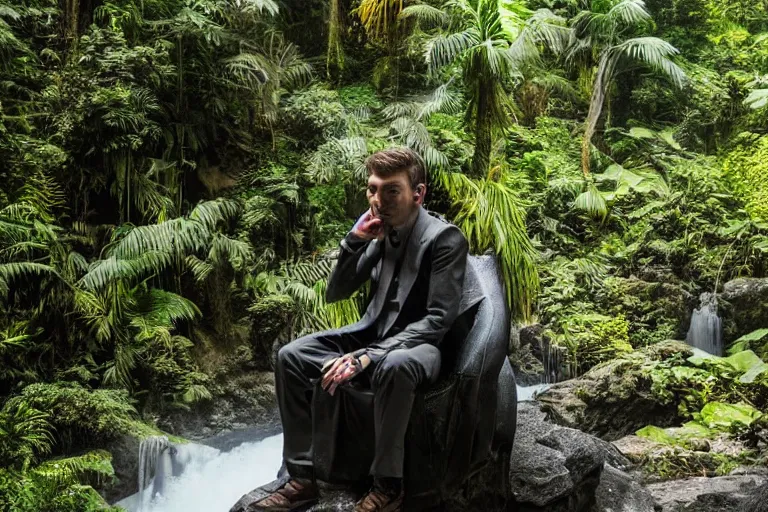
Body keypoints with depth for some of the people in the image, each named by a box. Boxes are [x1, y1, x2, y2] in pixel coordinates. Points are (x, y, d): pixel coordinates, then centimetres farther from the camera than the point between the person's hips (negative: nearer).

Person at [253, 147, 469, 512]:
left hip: (419, 344, -7)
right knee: (290, 357, -9)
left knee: (392, 366, -41)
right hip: (373, 332, 7)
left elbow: (438, 320, -22)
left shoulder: (445, 238, -17)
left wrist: (369, 356, -29)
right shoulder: (381, 233, 3)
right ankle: (302, 477, -4)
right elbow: (334, 294, 6)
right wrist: (355, 240, -11)